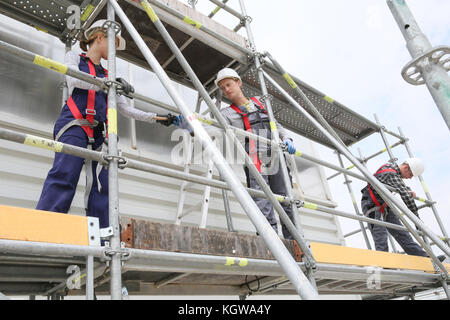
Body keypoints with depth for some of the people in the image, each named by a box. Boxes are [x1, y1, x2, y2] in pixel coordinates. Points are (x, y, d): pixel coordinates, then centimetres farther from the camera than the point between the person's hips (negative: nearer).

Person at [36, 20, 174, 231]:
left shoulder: (106, 76, 27)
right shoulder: (74, 58, 15)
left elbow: (126, 109, 25)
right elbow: (74, 79, -9)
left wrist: (156, 118, 19)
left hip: (98, 133, 5)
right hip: (74, 126, -5)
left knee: (101, 185, -6)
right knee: (64, 176, -23)